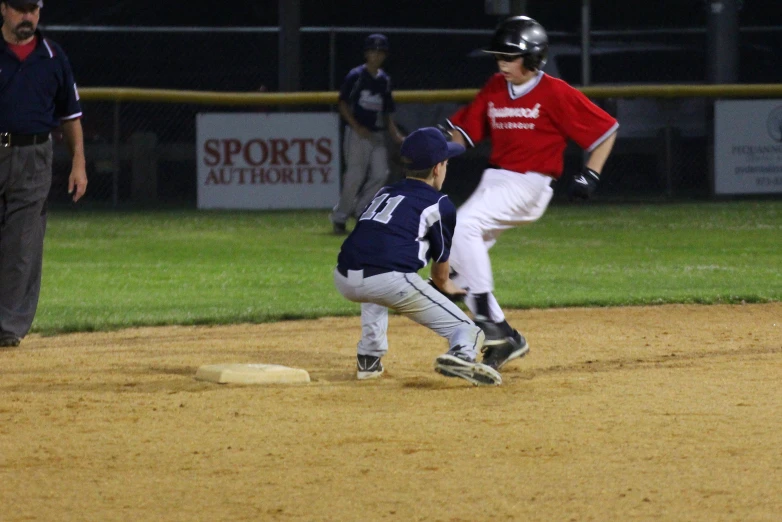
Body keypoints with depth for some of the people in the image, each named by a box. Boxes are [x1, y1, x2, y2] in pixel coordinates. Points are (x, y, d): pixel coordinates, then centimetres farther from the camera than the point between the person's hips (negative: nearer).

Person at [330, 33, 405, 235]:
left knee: (380, 174, -5)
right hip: (356, 134, -6)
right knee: (355, 176, -8)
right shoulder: (355, 76, -5)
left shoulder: (384, 80, 13)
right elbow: (343, 104, -5)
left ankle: (359, 209, 9)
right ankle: (340, 217, 3)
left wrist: (395, 134, 4)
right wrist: (357, 127, -15)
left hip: (377, 134, 6)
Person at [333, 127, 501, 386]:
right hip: (391, 282, -6)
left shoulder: (384, 193, 28)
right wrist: (445, 285, 45)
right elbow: (440, 268, 19)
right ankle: (461, 354, -31)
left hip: (344, 280, 6)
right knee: (468, 332, 3)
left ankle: (369, 358, 31)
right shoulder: (441, 205, 12)